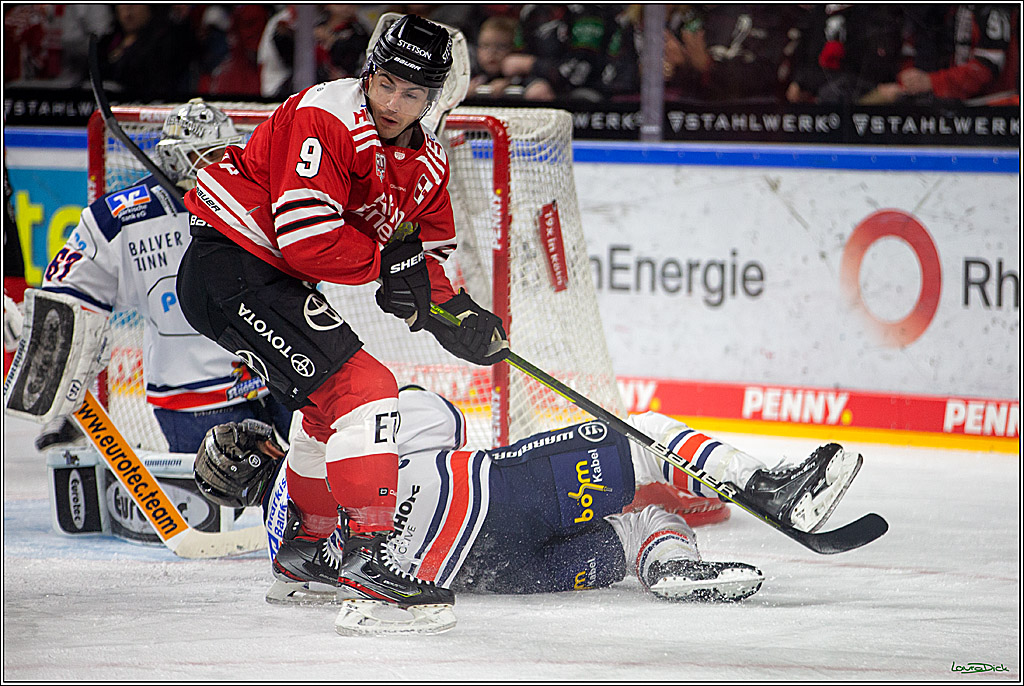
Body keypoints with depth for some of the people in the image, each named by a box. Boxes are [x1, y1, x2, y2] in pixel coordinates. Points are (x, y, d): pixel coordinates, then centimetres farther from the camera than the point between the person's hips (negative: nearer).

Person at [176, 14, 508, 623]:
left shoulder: (428, 165, 7)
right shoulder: (328, 119, -21)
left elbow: (427, 259, 13)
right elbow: (306, 238, -27)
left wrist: (460, 319, -6)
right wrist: (389, 261, -16)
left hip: (277, 281, 10)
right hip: (231, 260, -10)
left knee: (335, 406, 22)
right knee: (364, 390, -18)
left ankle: (312, 546, 38)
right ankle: (364, 549, -21)